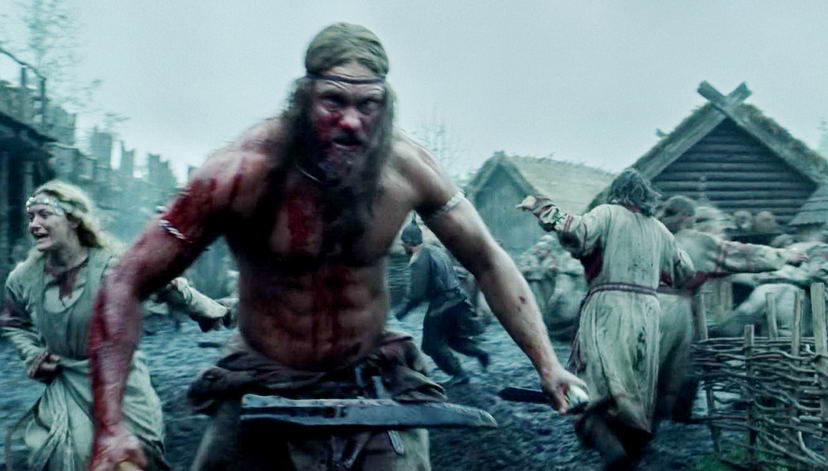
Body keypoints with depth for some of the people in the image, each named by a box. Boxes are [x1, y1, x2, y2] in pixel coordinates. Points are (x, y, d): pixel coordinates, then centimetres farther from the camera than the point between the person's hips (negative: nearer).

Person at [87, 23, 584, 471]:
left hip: (376, 382, 2)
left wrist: (548, 364, -4)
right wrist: (111, 426, -29)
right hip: (263, 391, -1)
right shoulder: (244, 172, -22)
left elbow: (487, 260, 1)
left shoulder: (407, 167, -13)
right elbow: (125, 289, -19)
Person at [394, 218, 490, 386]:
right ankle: (479, 351, 13)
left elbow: (417, 292, -19)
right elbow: (453, 275, 18)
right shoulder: (437, 250, 11)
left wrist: (403, 310, -9)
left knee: (434, 344, 5)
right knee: (453, 336, 25)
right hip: (457, 298, 9)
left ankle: (459, 374, 5)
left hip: (442, 304, -9)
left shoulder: (419, 260, -16)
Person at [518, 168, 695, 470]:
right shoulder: (659, 229, 18)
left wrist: (542, 207, -7)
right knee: (637, 386, 11)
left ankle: (610, 445, -33)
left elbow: (577, 232, -18)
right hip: (647, 312, 5)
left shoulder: (608, 214, 1)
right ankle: (633, 444, 12)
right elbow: (684, 271, 26)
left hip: (608, 308, -5)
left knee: (599, 385, -12)